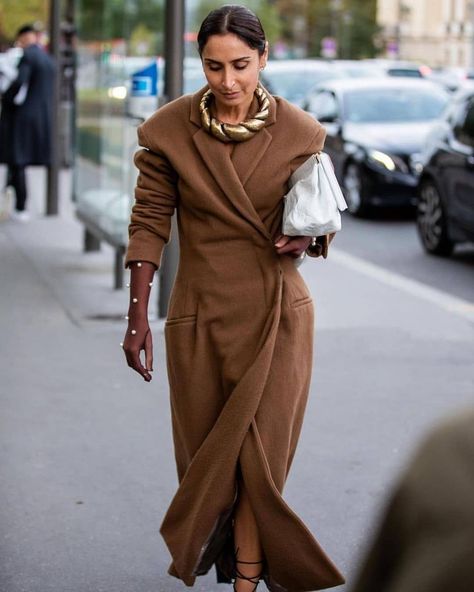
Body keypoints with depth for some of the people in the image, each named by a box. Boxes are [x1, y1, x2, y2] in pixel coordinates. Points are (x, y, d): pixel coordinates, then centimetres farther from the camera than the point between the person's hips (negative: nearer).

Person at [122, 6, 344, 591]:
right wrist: (137, 318, -6)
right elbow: (149, 223, -3)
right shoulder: (168, 130, -7)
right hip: (201, 314, 1)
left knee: (258, 460, -2)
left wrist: (307, 239, -15)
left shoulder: (299, 131, -6)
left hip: (277, 313, -1)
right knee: (204, 457, 11)